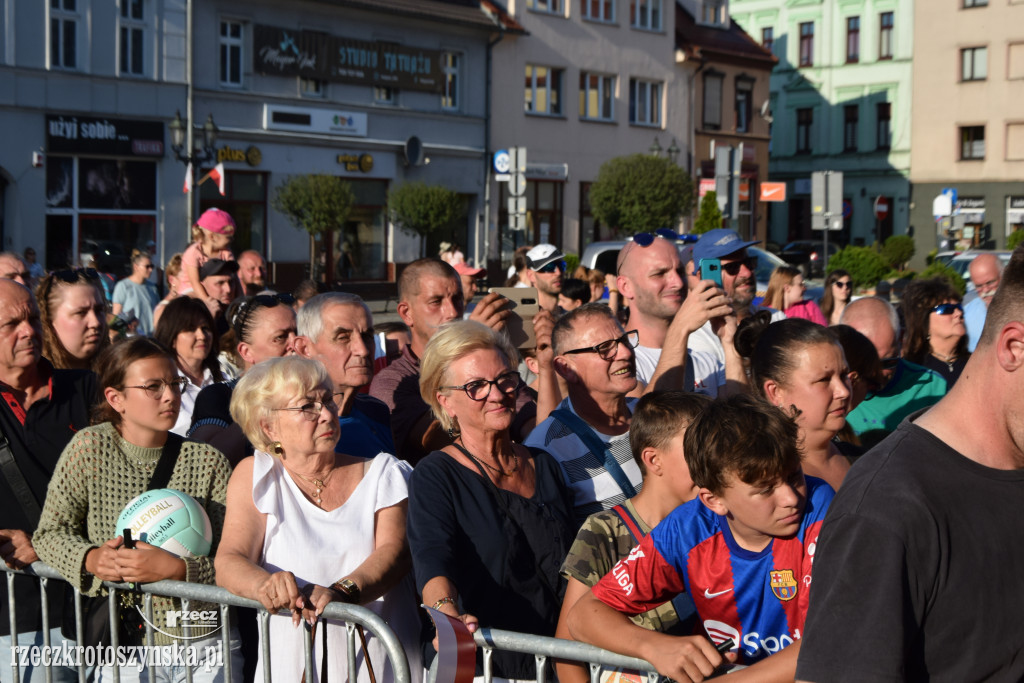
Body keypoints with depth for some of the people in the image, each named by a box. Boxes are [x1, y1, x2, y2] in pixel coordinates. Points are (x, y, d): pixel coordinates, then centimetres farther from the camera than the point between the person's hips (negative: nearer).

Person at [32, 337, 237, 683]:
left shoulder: (207, 461, -4)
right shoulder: (90, 447, -5)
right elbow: (50, 533, 2)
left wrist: (177, 569, -24)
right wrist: (90, 559, -18)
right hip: (124, 653, 0)